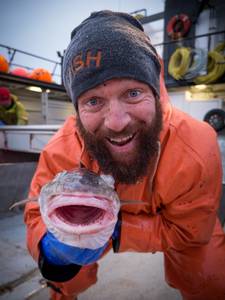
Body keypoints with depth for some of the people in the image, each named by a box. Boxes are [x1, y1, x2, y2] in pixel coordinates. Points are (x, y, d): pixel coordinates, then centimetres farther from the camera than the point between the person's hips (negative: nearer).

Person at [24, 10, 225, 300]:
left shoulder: (197, 151, -38)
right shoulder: (62, 149, -33)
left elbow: (186, 233, -24)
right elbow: (39, 215, -19)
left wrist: (114, 229, -37)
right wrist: (53, 246, -43)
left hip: (175, 221, 0)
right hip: (98, 216, 1)